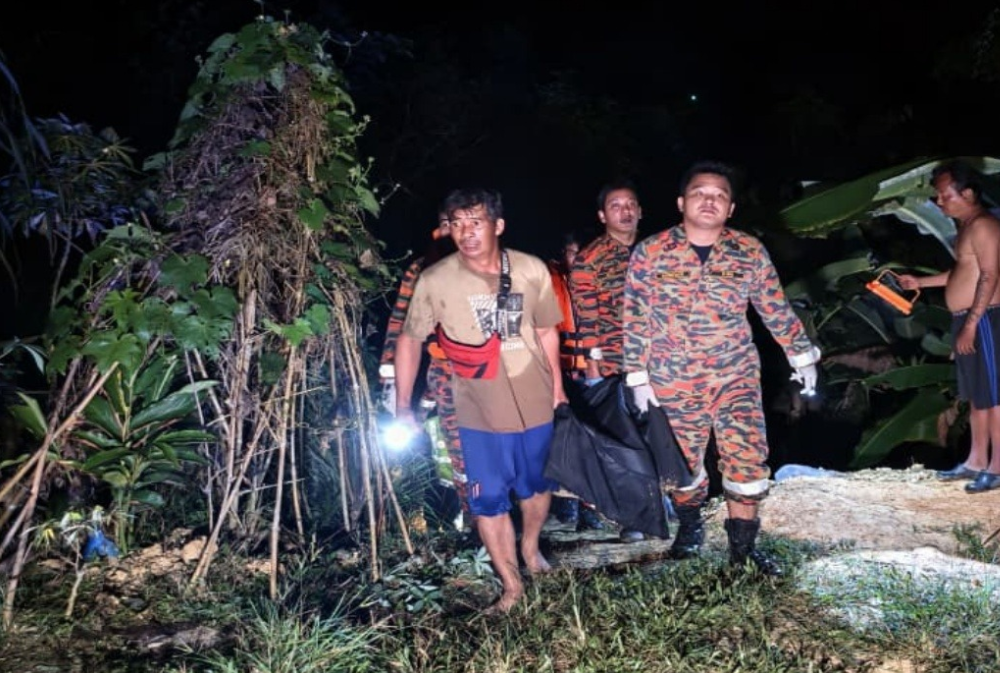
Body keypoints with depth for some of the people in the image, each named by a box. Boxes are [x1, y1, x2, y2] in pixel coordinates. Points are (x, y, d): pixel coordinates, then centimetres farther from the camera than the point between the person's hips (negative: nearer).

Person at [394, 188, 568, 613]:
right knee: (488, 498, 4)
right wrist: (403, 405, -4)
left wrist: (557, 386, 12)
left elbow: (546, 331, 4)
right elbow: (410, 339, -3)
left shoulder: (532, 271, -9)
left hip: (536, 404, 2)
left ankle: (530, 546, 50)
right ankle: (511, 585, 24)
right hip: (479, 415, -2)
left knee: (538, 484, 20)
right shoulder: (434, 281, -13)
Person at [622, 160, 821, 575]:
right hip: (673, 382, -1)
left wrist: (802, 355, 11)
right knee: (683, 464, 10)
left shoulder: (750, 252, 0)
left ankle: (743, 546, 14)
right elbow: (635, 319, -3)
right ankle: (690, 526, 36)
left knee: (747, 460, -4)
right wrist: (637, 376, -4)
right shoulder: (650, 253, -6)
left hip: (736, 377, 1)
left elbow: (776, 309, 9)